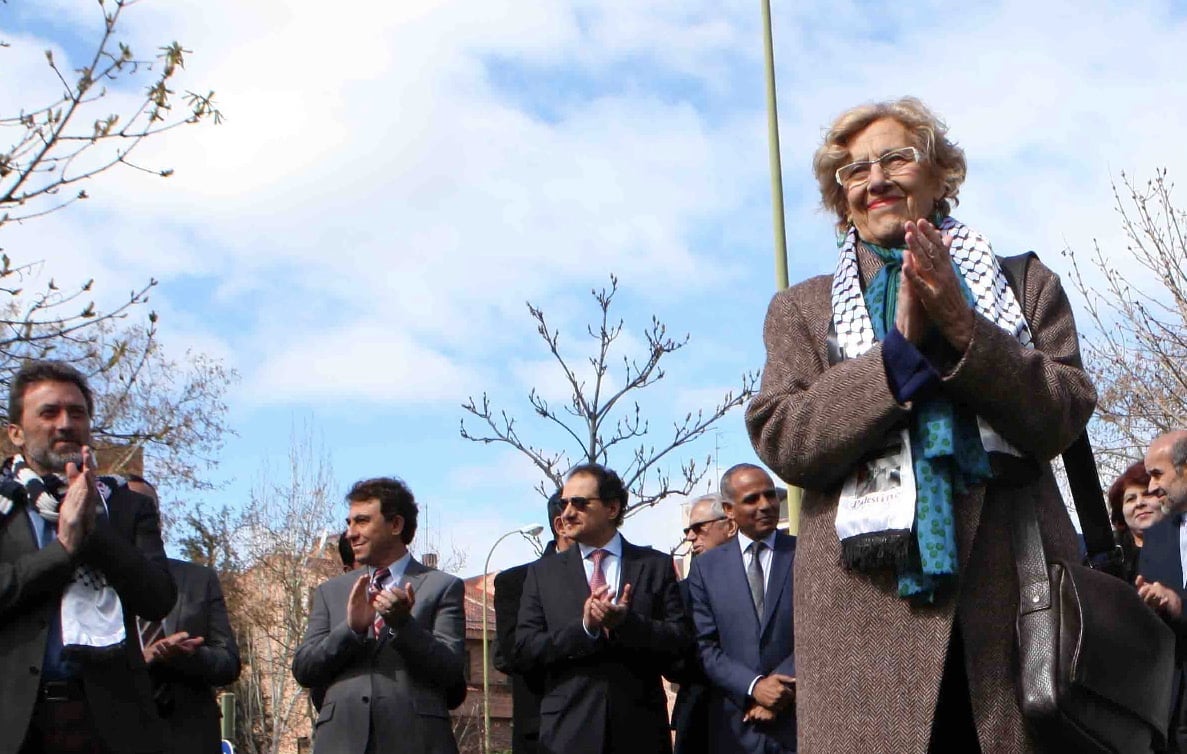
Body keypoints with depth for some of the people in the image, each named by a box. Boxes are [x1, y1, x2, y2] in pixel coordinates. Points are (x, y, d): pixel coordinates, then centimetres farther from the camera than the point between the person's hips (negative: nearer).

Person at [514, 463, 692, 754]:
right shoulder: (543, 572, 8)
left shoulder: (656, 565, 6)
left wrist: (626, 621, -17)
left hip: (640, 728, 0)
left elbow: (681, 638, -1)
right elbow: (525, 645, 0)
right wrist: (583, 627, -14)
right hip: (568, 728, 0)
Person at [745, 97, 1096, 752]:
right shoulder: (800, 309, 14)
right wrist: (901, 348, -11)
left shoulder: (1028, 284, 14)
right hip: (866, 607, -1)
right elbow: (780, 441, -2)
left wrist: (962, 329, -13)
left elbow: (1063, 417, 0)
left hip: (1017, 586, 1)